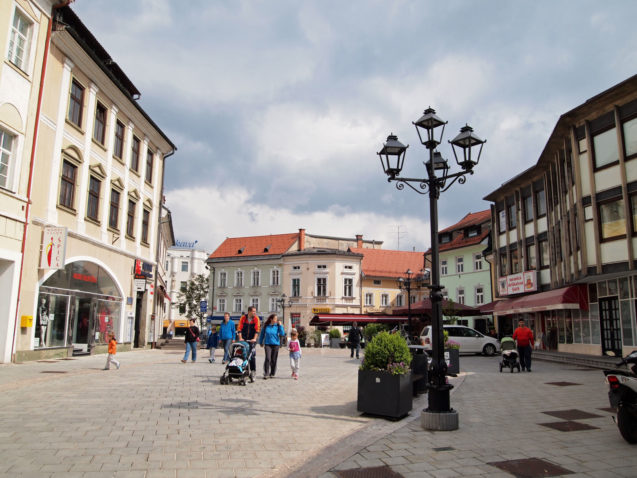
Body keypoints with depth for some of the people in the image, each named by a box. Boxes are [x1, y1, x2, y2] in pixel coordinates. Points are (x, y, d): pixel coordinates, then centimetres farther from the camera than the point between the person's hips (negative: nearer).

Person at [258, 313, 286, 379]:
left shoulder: (277, 326, 0)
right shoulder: (266, 326, 1)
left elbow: (282, 334, -11)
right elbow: (262, 334, 15)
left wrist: (280, 325, -13)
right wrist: (260, 342, 22)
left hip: (276, 344, 1)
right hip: (268, 344, -1)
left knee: (274, 360, 5)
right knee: (268, 359, -14)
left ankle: (272, 374, 20)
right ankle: (266, 374, -8)